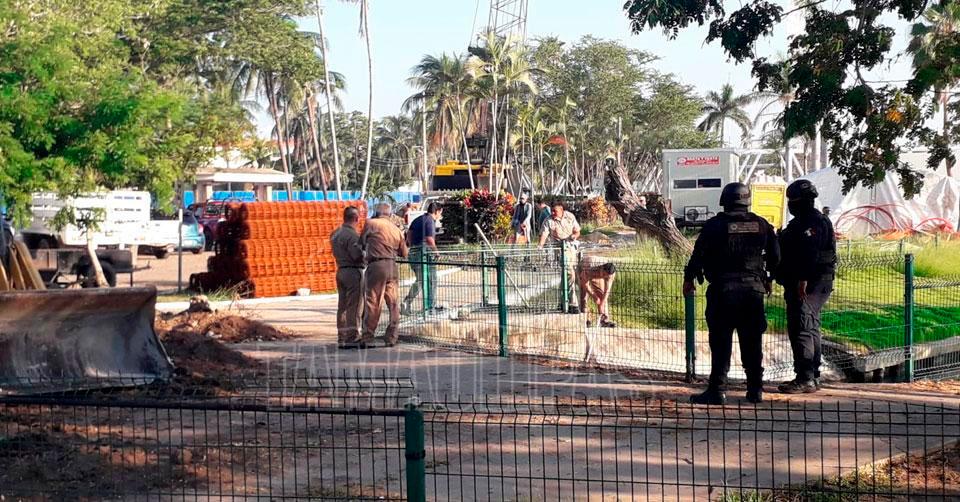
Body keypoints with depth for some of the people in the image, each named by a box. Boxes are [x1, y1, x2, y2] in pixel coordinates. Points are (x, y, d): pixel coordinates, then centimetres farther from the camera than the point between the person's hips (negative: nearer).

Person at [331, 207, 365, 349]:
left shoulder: (335, 234, 12)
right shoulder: (352, 235, -17)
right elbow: (357, 255, -23)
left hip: (341, 271, 9)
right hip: (353, 272, -9)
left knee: (342, 306, 12)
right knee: (353, 306, -5)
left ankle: (342, 338, 16)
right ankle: (352, 338, -5)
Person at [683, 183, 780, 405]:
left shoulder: (715, 225, -5)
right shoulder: (761, 225, 7)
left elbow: (699, 253, -5)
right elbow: (775, 255, 13)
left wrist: (689, 278, 7)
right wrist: (768, 279, 27)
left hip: (723, 289, -3)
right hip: (754, 289, 4)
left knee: (721, 342, -1)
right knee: (752, 342, 11)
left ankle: (717, 390, -3)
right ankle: (755, 389, 15)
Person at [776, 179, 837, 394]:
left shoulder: (815, 223, -13)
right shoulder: (799, 223, 21)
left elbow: (810, 254, -24)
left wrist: (803, 280, -30)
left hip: (809, 285, -11)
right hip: (804, 285, 11)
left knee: (802, 330, -13)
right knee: (810, 330, 14)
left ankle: (805, 379, -14)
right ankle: (813, 377, 20)